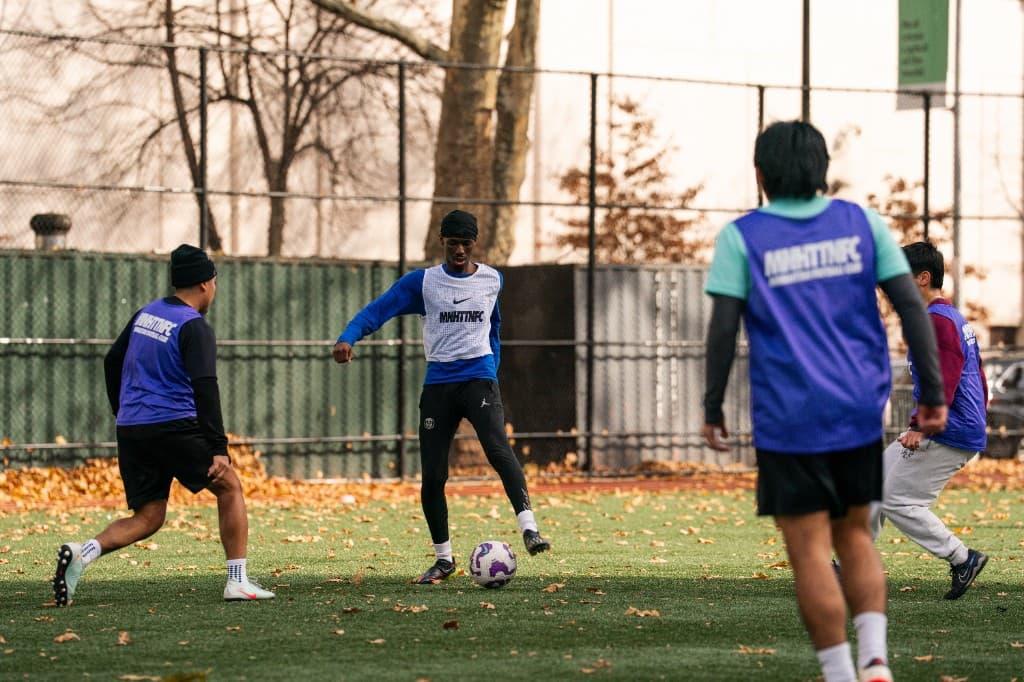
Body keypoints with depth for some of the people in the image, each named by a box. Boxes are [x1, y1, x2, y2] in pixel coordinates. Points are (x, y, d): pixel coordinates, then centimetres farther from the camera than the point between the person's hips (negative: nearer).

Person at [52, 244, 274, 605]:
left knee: (147, 519, 9)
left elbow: (112, 362, 23)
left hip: (130, 430, 7)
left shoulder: (145, 314, 14)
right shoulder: (194, 328, -9)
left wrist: (122, 413, 32)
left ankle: (83, 552, -16)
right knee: (229, 486, 11)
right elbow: (204, 388, -18)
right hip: (173, 427, -7)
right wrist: (218, 448, -20)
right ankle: (238, 582, 5)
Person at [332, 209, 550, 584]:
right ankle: (444, 558, 14)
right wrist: (347, 339, -23)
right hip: (438, 383, 1)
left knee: (497, 447, -28)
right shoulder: (422, 282, 2)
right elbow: (376, 311, -6)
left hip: (479, 378, -1)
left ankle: (528, 528, -37)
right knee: (432, 476, -2)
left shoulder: (492, 280, 9)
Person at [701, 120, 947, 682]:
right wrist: (932, 393, 7)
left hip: (789, 419, -3)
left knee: (810, 551, 1)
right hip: (860, 411, 3)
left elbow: (723, 329, -7)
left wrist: (712, 409, 2)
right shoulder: (862, 223, 5)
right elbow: (911, 305, 2)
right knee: (854, 536, 16)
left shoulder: (741, 238, -2)